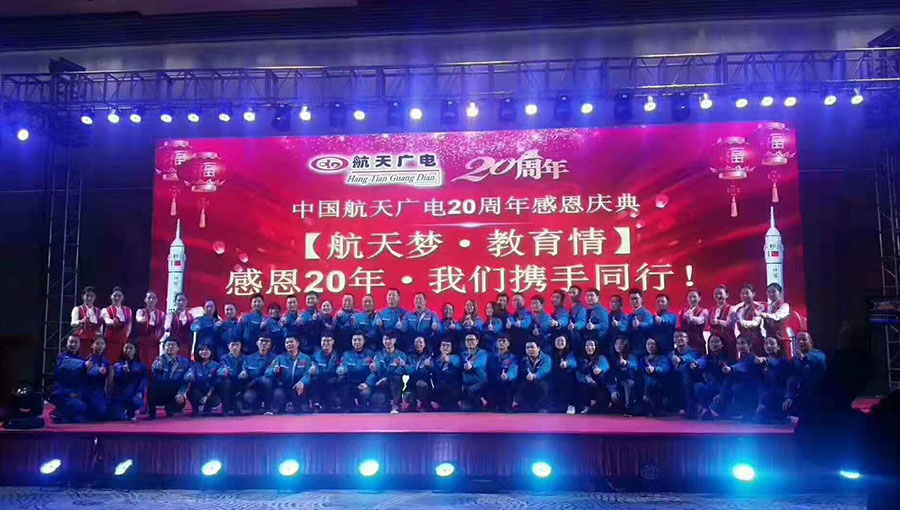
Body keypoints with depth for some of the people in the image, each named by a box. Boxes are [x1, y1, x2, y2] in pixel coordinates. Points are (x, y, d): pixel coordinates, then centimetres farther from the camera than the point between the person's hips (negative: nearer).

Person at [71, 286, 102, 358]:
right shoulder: (77, 309, 3)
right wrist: (82, 321, -33)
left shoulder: (98, 311, 14)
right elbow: (73, 323, -13)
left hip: (95, 340, 3)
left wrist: (100, 333, -2)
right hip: (82, 338, -3)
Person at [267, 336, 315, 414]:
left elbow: (308, 373, -13)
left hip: (298, 390, 0)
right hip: (283, 388, 0)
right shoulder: (279, 358, 8)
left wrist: (302, 382, -37)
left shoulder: (306, 358, 4)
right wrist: (274, 370, -29)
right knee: (278, 394, -31)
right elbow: (267, 372, -4)